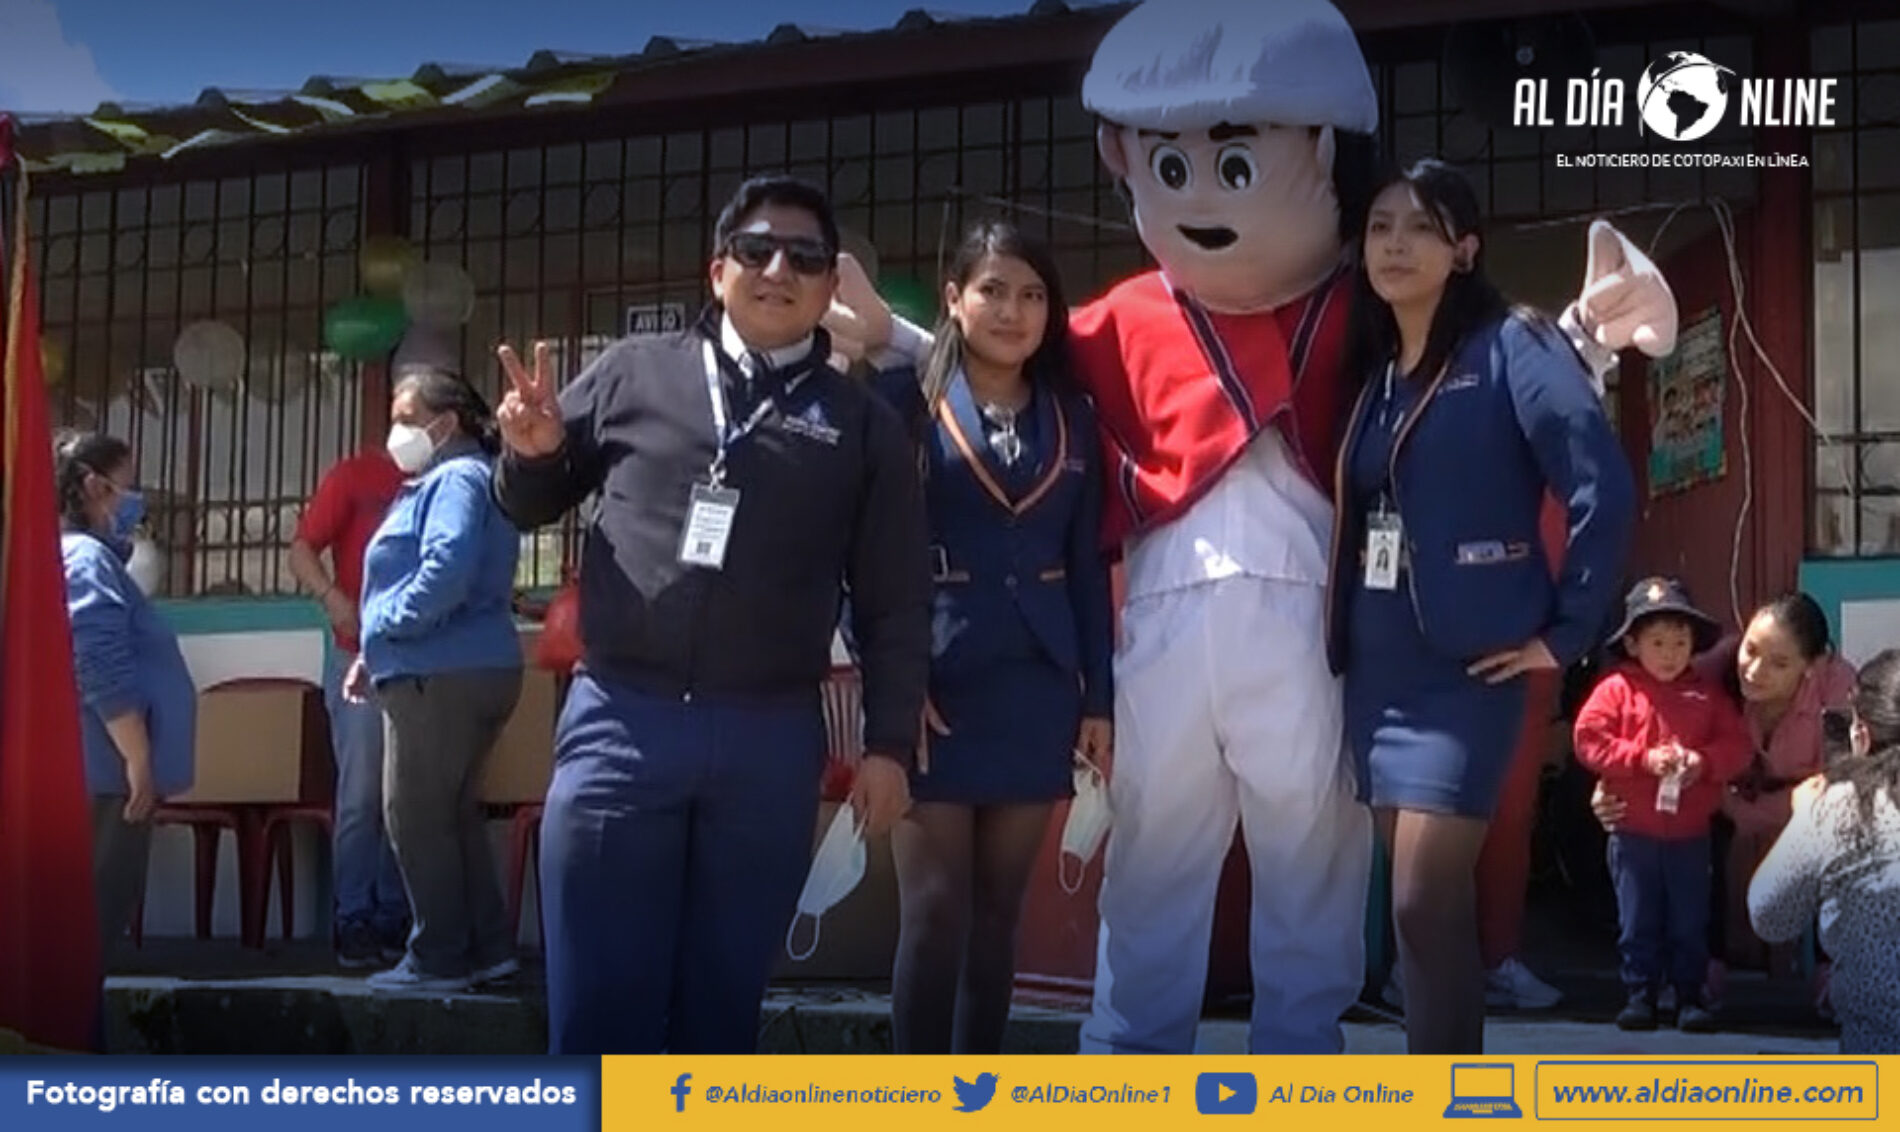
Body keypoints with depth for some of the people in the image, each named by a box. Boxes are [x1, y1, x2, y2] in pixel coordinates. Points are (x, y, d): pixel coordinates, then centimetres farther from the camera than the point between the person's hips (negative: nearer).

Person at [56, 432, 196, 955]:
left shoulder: (81, 555, 20)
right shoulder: (87, 559, -13)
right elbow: (102, 671, -22)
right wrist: (138, 758, -21)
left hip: (101, 768, 10)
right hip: (105, 769, -10)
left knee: (96, 906, 13)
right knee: (97, 909, -6)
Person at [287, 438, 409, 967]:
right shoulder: (354, 475, -1)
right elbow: (302, 552, -4)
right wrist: (334, 598, -22)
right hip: (360, 659, -4)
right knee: (361, 795, -5)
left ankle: (394, 919, 13)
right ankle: (354, 921, 0)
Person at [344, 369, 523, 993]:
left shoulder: (458, 478, -12)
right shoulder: (441, 481, 22)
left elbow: (447, 570, -27)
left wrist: (391, 626, -15)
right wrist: (373, 654, 19)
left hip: (443, 676, -11)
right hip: (462, 671, 11)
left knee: (416, 816, -3)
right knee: (453, 813, 15)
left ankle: (440, 958, 2)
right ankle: (487, 947, 18)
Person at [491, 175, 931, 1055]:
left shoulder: (863, 425, 7)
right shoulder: (633, 373, 8)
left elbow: (894, 600, 7)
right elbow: (532, 509, 16)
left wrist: (889, 743, 1)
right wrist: (531, 454, -6)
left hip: (771, 742, 0)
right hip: (618, 725, 0)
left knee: (723, 999, 11)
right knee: (599, 1001, 1)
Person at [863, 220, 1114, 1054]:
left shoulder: (1071, 419, 12)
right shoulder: (907, 399, -1)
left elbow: (1088, 564, 12)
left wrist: (1098, 698, 8)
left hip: (1036, 689, 4)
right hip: (936, 684, -4)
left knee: (999, 913, 9)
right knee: (936, 908, -5)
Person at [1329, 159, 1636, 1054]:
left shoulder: (1509, 349, -7)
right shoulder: (1369, 371, 14)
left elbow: (1602, 489, -15)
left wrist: (1566, 631, -12)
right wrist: (1339, 639, 8)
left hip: (1462, 671, -7)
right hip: (1373, 671, 7)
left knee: (1427, 907, -11)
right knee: (1424, 908, 10)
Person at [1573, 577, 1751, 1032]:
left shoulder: (1707, 696, 4)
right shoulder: (1616, 690, -4)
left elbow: (1737, 746, 1)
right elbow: (1589, 740, -11)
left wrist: (1704, 762, -18)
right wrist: (1642, 758, -18)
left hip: (1690, 835, 1)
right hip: (1633, 834, -1)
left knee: (1690, 922, 7)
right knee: (1638, 921, 5)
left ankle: (1690, 994, 17)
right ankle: (1639, 992, 14)